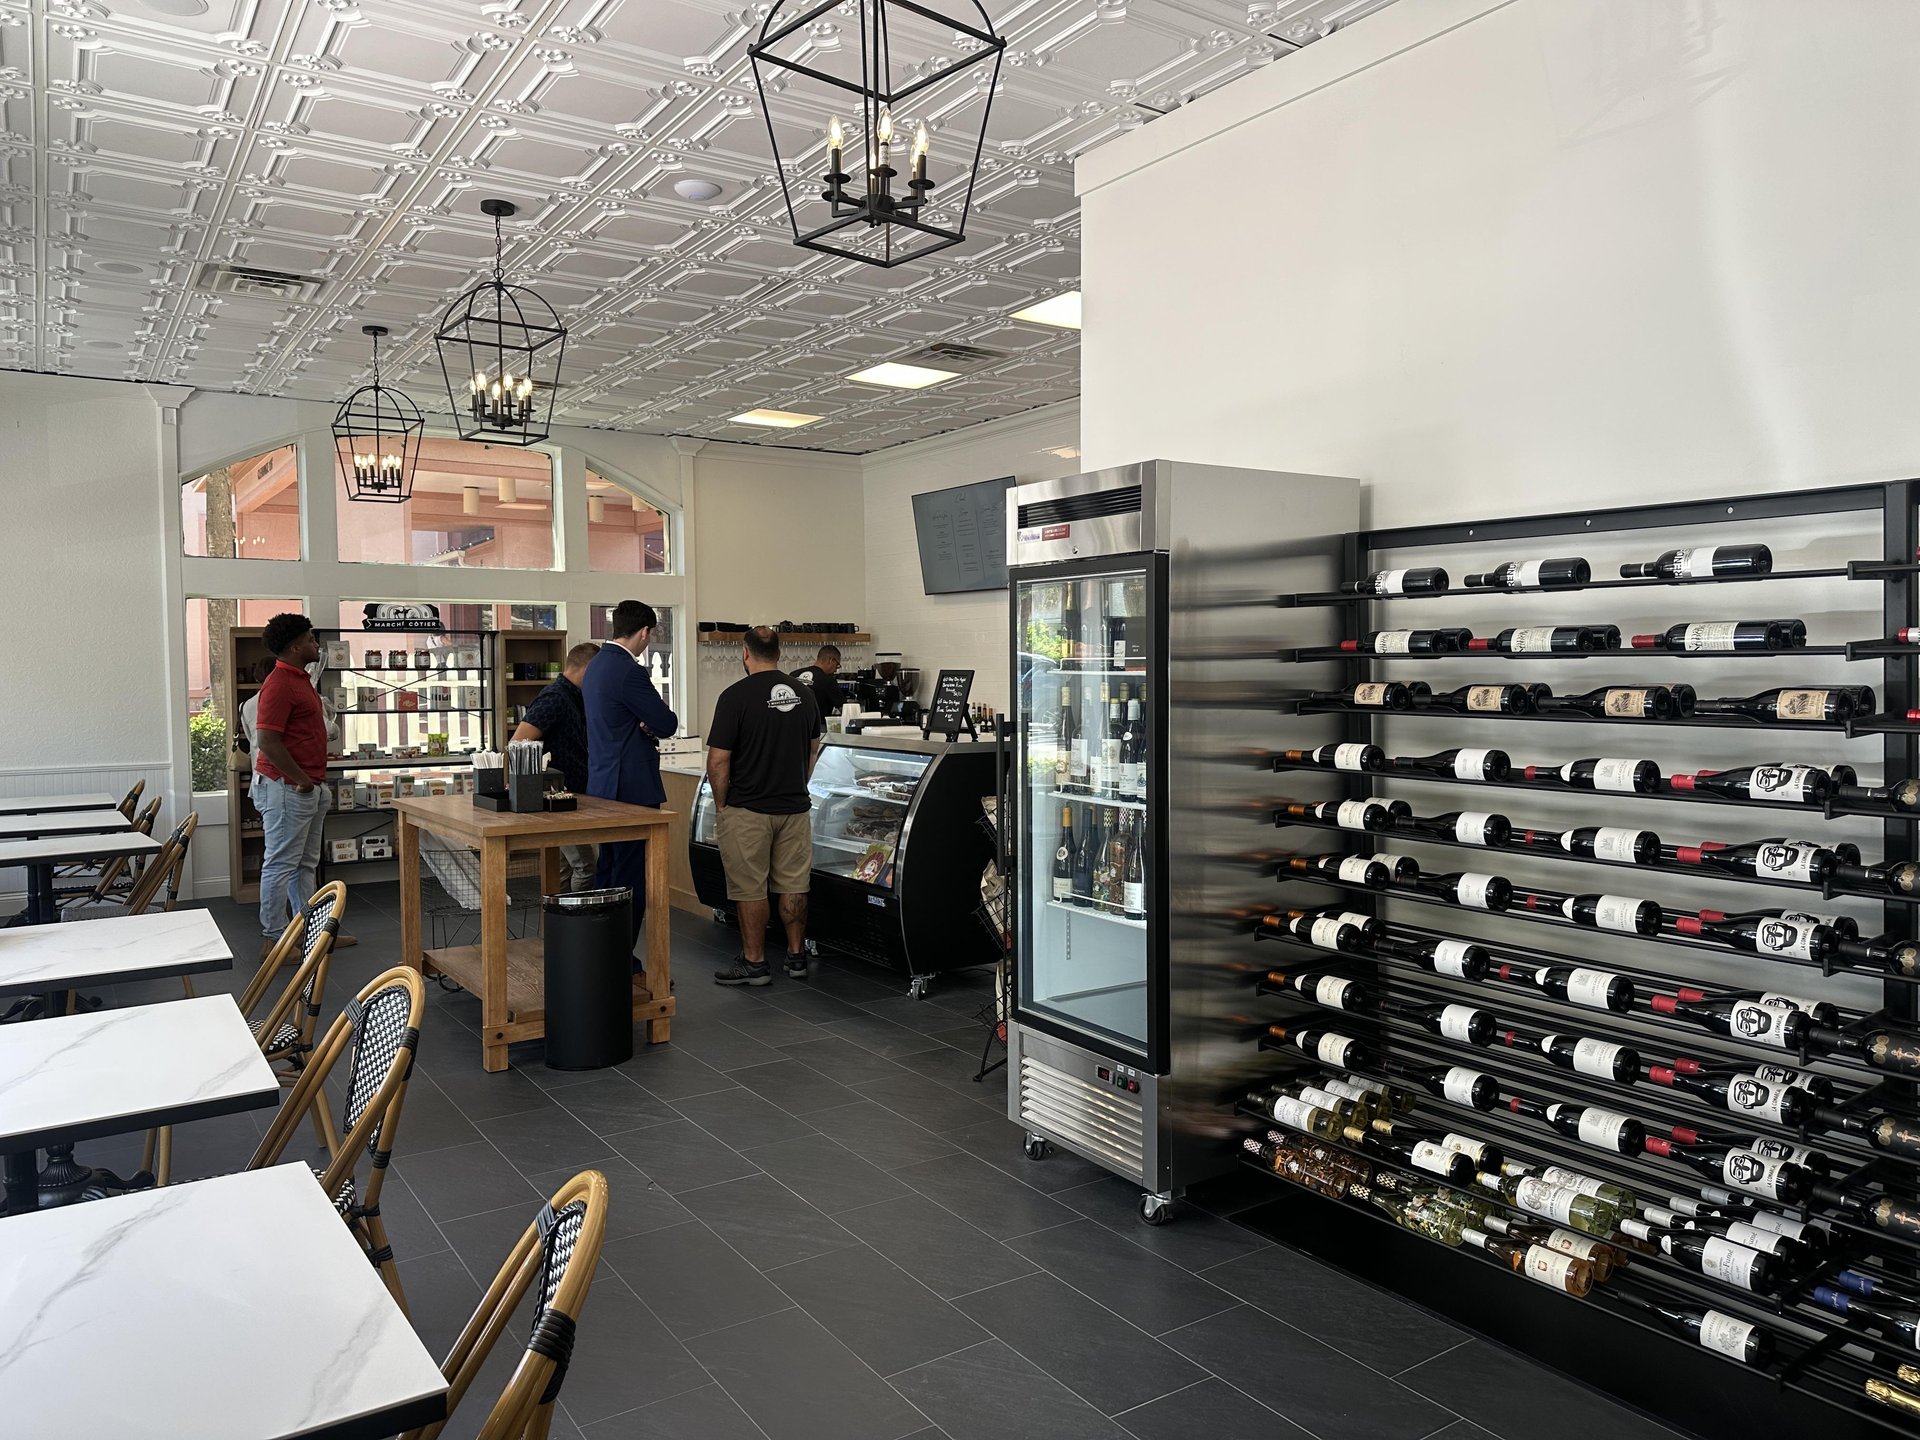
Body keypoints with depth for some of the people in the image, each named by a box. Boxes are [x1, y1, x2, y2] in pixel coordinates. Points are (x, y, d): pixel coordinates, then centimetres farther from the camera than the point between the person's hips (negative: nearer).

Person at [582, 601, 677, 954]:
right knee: (631, 878, -4)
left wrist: (645, 727, 1)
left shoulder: (596, 664, 13)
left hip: (603, 786, 10)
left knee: (608, 871, 17)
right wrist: (653, 725, 7)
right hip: (632, 788, -10)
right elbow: (667, 724, -14)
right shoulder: (628, 671, -19)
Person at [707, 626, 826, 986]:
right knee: (793, 885, 12)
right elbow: (814, 748, 16)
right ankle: (796, 956, 20)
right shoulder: (803, 693, 5)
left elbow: (718, 759, -14)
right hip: (795, 805, 5)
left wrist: (721, 805, -3)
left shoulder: (736, 696, -13)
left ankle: (754, 963, 10)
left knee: (750, 889, 4)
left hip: (748, 810, -5)